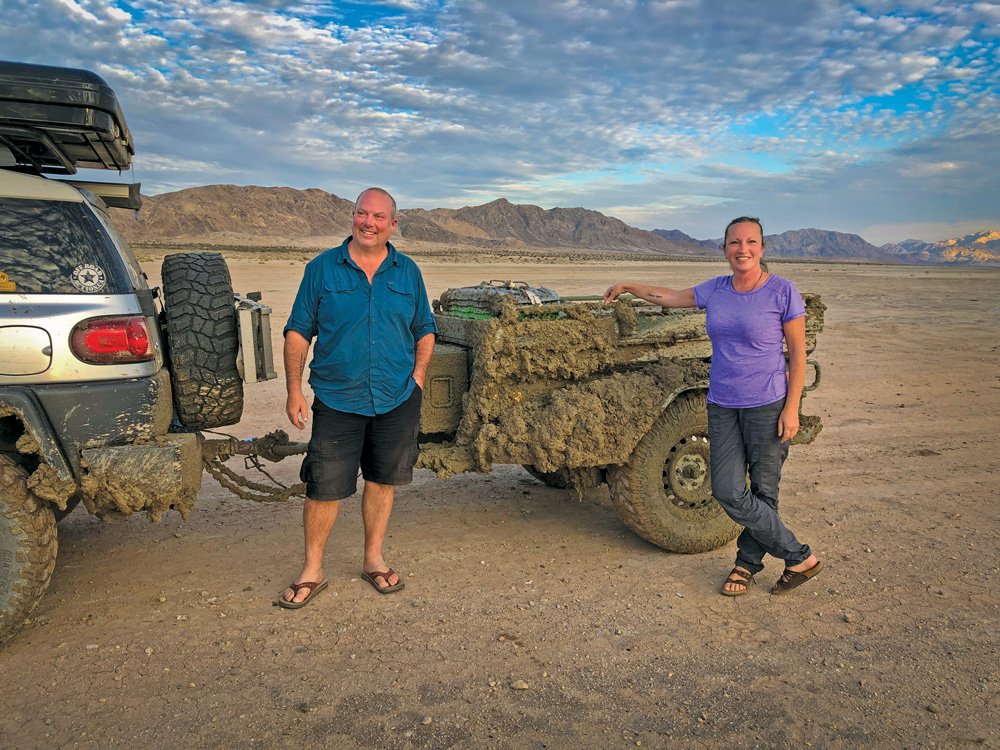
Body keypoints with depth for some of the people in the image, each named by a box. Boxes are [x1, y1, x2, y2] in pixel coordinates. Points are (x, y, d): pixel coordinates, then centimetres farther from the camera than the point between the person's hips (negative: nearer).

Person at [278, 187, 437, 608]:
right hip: (336, 400, -2)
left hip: (397, 400, 2)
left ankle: (373, 560, 32)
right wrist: (294, 391, -5)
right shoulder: (322, 268, 0)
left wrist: (417, 377, 0)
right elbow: (298, 332, 1)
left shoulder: (407, 272, 6)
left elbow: (425, 331, 13)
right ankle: (312, 571, 21)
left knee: (382, 481, 14)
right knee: (324, 488, 2)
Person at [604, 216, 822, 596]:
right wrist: (627, 286, 31)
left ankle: (748, 560, 24)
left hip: (767, 405, -4)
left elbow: (798, 353, -5)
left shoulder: (782, 291, -7)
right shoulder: (715, 290, 6)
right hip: (722, 404, 5)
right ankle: (799, 556, 16)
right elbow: (667, 297, 22)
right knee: (727, 491, -1)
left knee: (763, 490, 3)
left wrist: (792, 408, -11)